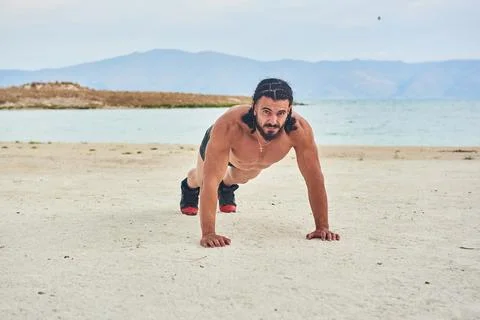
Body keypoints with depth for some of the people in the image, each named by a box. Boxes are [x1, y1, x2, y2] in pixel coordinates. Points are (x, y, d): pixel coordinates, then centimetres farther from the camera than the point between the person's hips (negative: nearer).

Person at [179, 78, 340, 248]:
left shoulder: (299, 129, -45)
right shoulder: (228, 125, -51)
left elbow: (314, 178, -36)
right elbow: (211, 180, -49)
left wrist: (322, 226, -37)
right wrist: (208, 233, -54)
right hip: (219, 144, -2)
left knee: (240, 179, 35)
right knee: (201, 178, 31)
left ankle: (227, 188, 70)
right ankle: (189, 187, 66)